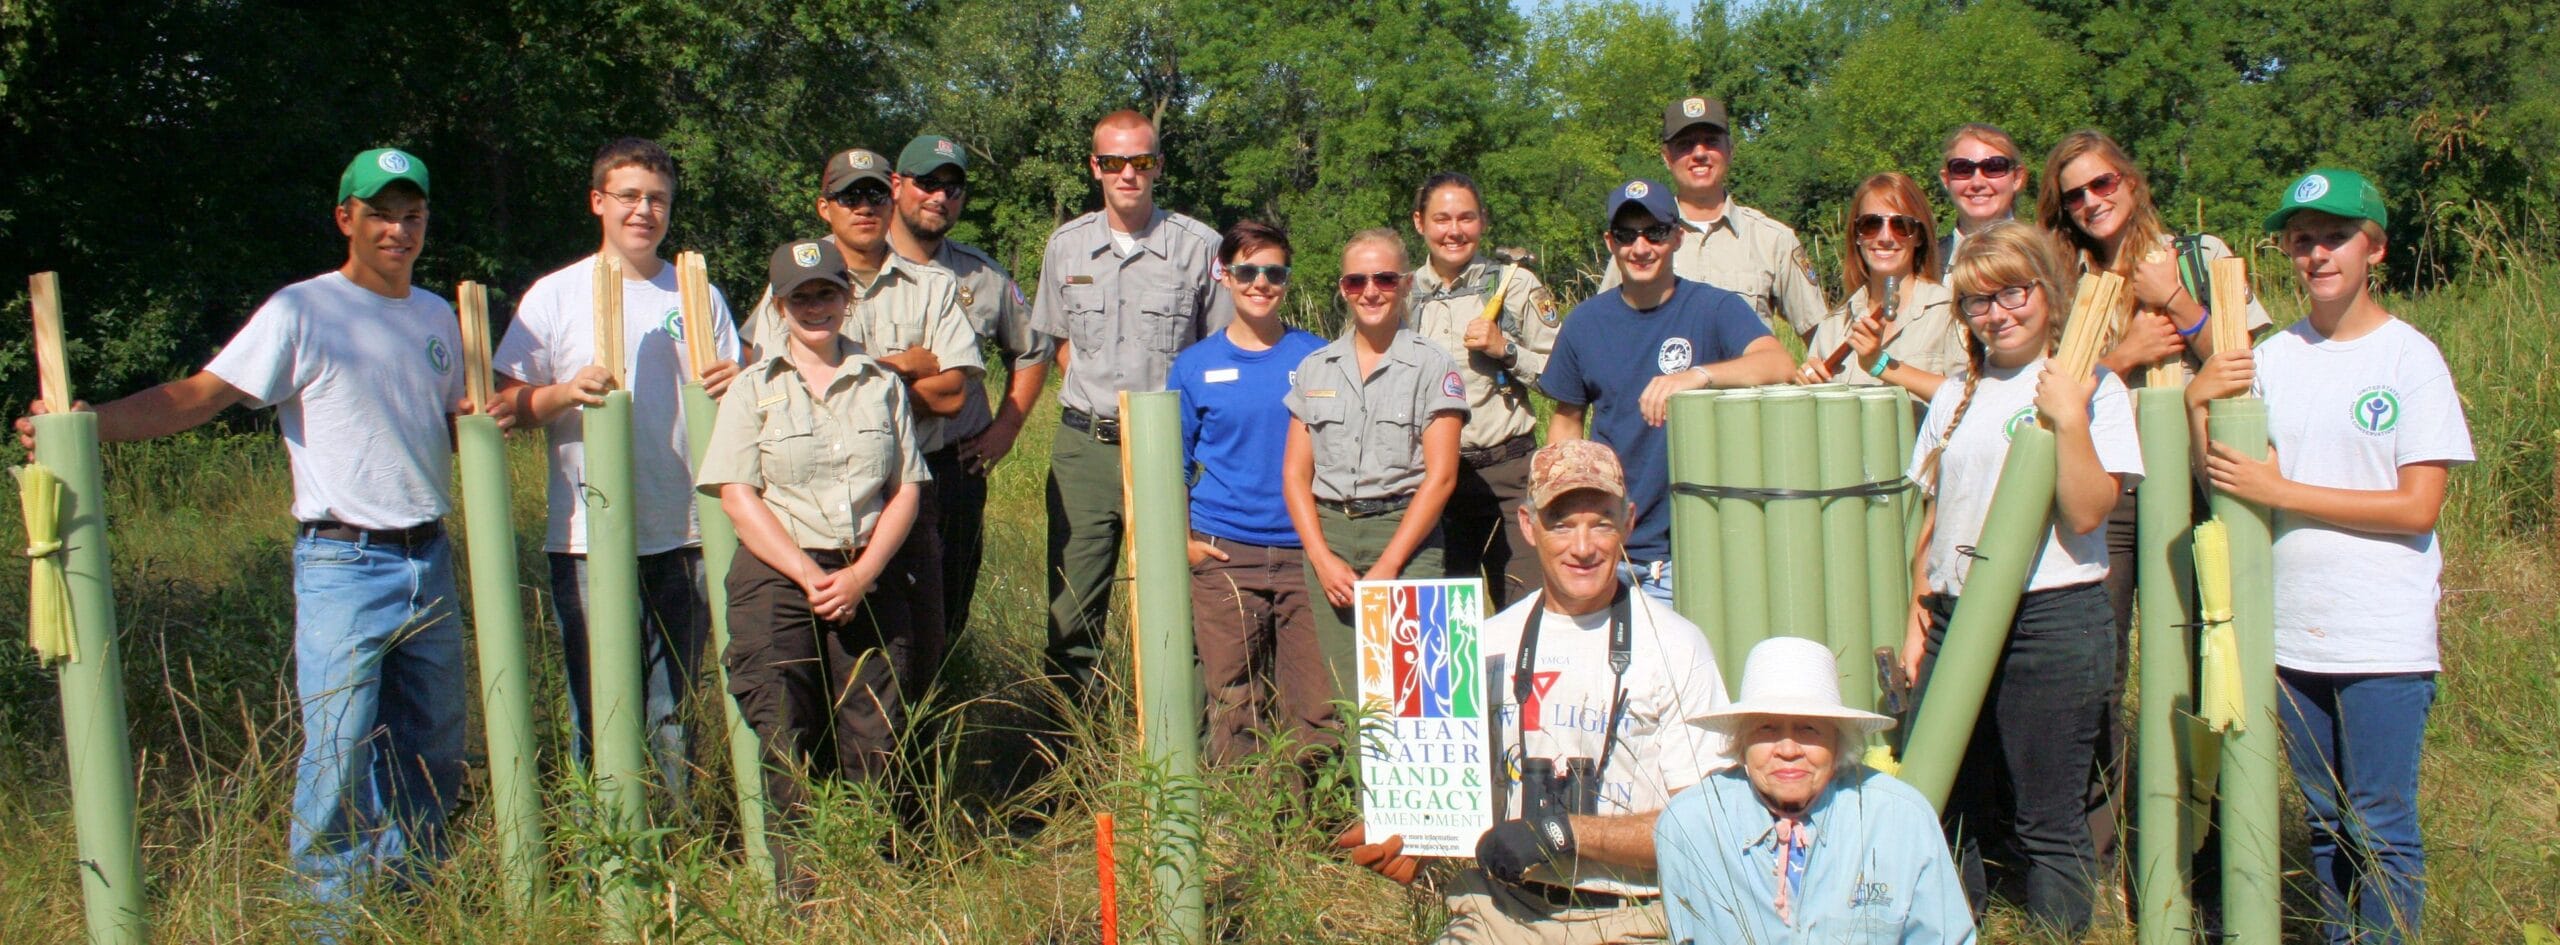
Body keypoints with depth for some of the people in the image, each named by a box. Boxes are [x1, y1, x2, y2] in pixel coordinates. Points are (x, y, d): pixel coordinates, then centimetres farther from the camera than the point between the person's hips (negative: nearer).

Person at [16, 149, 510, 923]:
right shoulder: (302, 313, -7)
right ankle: (326, 922, 7)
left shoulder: (438, 316, 12)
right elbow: (199, 395, -14)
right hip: (345, 568, -6)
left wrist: (493, 416, 1)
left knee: (434, 756, 14)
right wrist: (90, 422, -28)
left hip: (431, 563, 6)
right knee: (338, 761, -6)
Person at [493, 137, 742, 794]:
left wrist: (734, 387, -9)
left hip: (683, 536, 2)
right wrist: (567, 392, -19)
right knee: (598, 709, 2)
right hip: (589, 538, -2)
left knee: (675, 712, 10)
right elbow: (507, 405, 0)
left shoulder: (699, 296, 11)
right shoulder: (555, 295, 3)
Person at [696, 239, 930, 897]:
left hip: (867, 578, 2)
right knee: (784, 736, -7)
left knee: (873, 739, -1)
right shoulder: (755, 387, 7)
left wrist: (860, 575, -7)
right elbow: (737, 495, -2)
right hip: (776, 573, -2)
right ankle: (794, 882, 2)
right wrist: (809, 576, -12)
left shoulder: (883, 384, 13)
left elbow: (906, 490, 7)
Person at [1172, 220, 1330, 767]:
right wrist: (1182, 540, 0)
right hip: (1223, 558, 0)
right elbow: (1172, 464, 12)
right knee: (1233, 706, 4)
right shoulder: (1195, 365, 6)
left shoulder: (1317, 359, 5)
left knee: (1316, 707, 1)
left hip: (1305, 554, 0)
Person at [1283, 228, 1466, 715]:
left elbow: (1440, 476, -5)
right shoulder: (1316, 368, 13)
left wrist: (1386, 567, -11)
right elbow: (1295, 474, 10)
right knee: (1348, 698, 0)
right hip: (1328, 534, 3)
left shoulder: (1432, 366, 1)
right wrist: (1322, 558, -4)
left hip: (1405, 534, -3)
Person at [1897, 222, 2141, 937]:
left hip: (2052, 618, -5)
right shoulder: (1954, 398, 14)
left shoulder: (2092, 390, -2)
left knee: (2049, 823, 1)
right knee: (1944, 810, 9)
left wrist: (2068, 420, -21)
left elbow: (2086, 513, -13)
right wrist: (1917, 619, 13)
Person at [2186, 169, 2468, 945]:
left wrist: (2280, 489, -14)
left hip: (2385, 638, -4)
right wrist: (2197, 402, -12)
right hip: (2294, 628, 5)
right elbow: (2226, 480, 4)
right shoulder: (2272, 358, 6)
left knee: (2381, 827, -1)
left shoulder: (2411, 358, -6)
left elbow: (2418, 507, -12)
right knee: (2323, 819, 15)